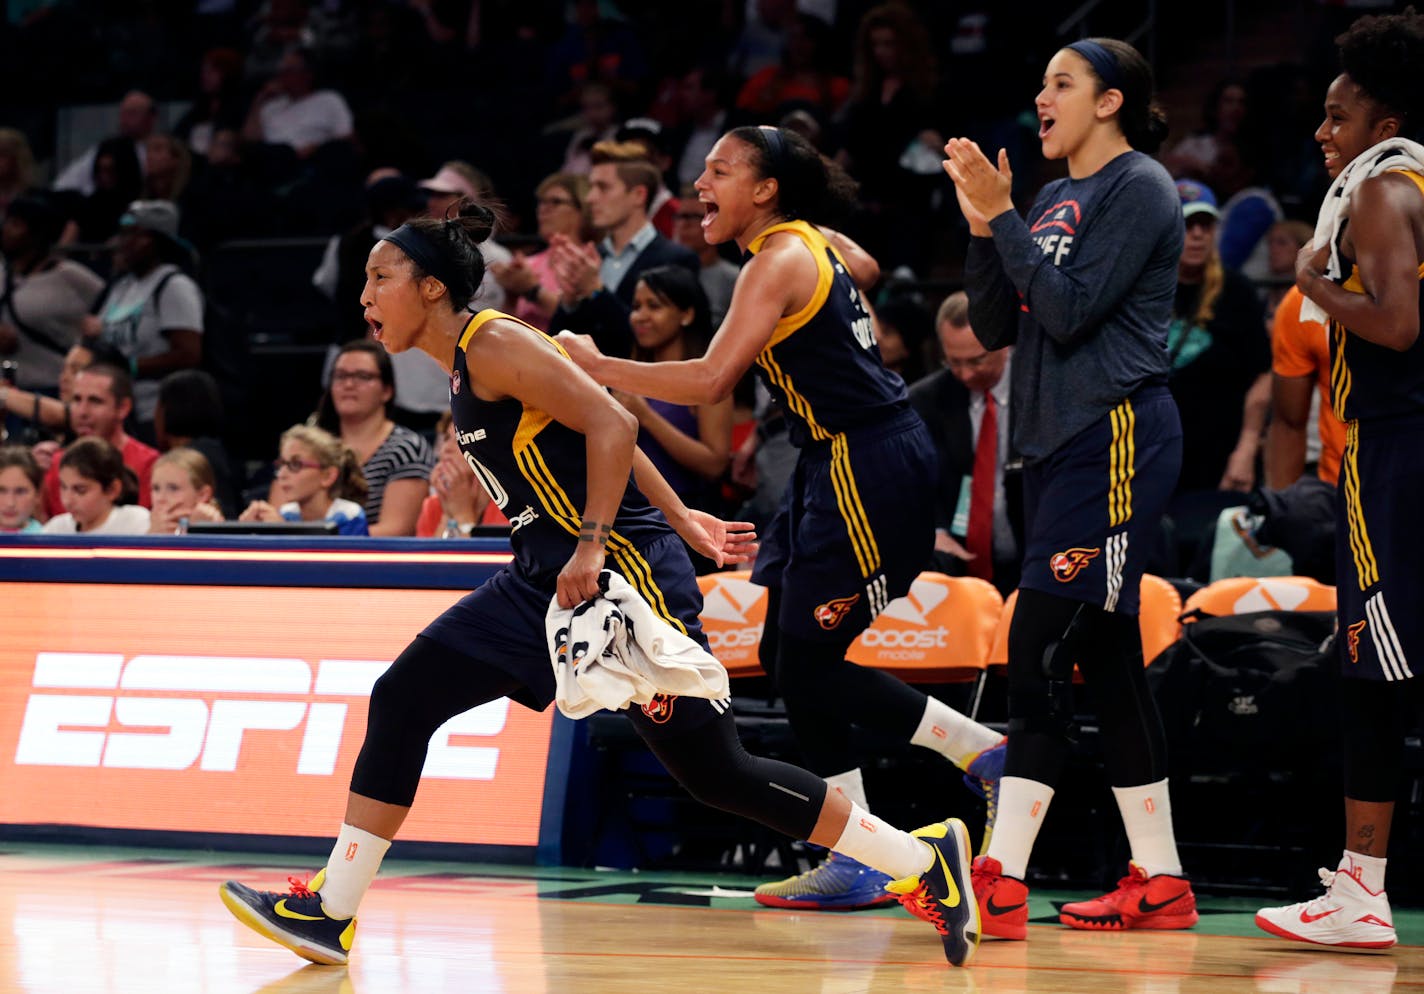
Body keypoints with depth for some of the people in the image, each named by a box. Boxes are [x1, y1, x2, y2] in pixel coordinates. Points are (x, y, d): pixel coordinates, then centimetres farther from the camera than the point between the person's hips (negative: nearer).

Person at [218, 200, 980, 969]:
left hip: (621, 573, -10)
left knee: (715, 773, -5)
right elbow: (600, 437, 20)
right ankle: (332, 913, 6)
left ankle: (927, 860, 6)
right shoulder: (463, 367, 15)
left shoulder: (495, 345, -13)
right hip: (544, 582, 10)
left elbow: (612, 425, -21)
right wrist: (681, 521, 21)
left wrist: (593, 545, -25)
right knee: (401, 700, 2)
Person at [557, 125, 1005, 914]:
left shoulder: (778, 262, -14)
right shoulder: (817, 244, 13)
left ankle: (987, 754, 4)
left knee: (811, 664, -7)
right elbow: (867, 271, 37)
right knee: (788, 657, 9)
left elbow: (710, 381, -24)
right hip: (838, 466, 10)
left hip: (869, 468, -10)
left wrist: (599, 367, -17)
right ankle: (853, 863, 12)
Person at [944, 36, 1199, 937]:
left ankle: (1000, 882, -17)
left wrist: (1003, 213, -14)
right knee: (1103, 658, 9)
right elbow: (996, 327, 15)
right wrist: (982, 223, 4)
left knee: (1042, 644, -15)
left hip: (1117, 439, -9)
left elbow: (1072, 308, -16)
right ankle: (1160, 883, 14)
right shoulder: (1056, 199, 19)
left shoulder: (1138, 187, -6)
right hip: (1059, 443, 9)